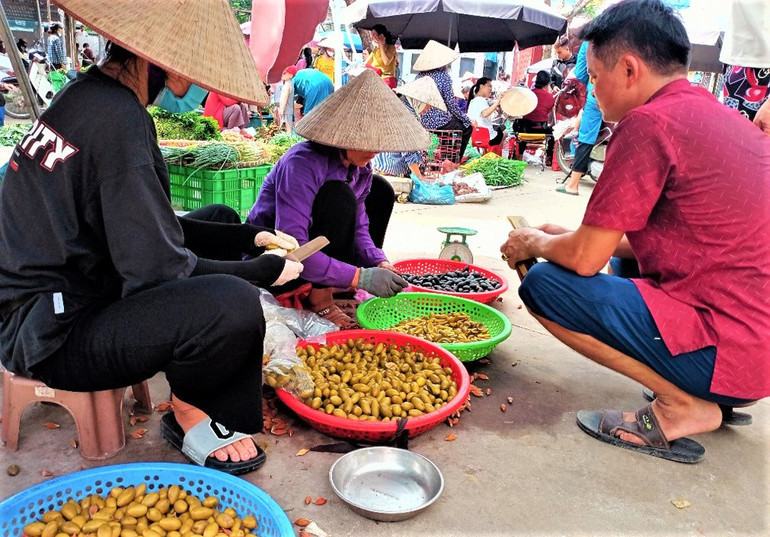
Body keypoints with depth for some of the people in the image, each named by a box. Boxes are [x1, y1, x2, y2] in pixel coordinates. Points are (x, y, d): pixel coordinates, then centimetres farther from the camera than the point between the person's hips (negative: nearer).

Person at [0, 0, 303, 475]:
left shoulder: (89, 96, 8)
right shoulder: (117, 119, -23)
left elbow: (151, 228, 12)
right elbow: (159, 268, -23)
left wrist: (251, 238, 6)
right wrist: (268, 269, -10)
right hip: (55, 338, -11)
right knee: (234, 303, -31)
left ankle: (224, 417, 7)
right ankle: (187, 410, 5)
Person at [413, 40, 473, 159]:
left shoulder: (420, 76, 5)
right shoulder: (443, 76, -12)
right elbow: (451, 104, -12)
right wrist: (467, 119, 1)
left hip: (422, 122, 7)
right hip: (439, 122, -7)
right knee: (468, 128, 17)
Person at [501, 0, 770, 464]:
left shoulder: (649, 122, -16)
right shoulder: (723, 117, 12)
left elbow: (585, 258, -15)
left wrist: (536, 242, 7)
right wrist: (568, 237, 18)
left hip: (725, 351, -9)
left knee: (543, 284, -9)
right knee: (621, 265, 26)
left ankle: (683, 405, -4)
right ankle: (713, 393, 15)